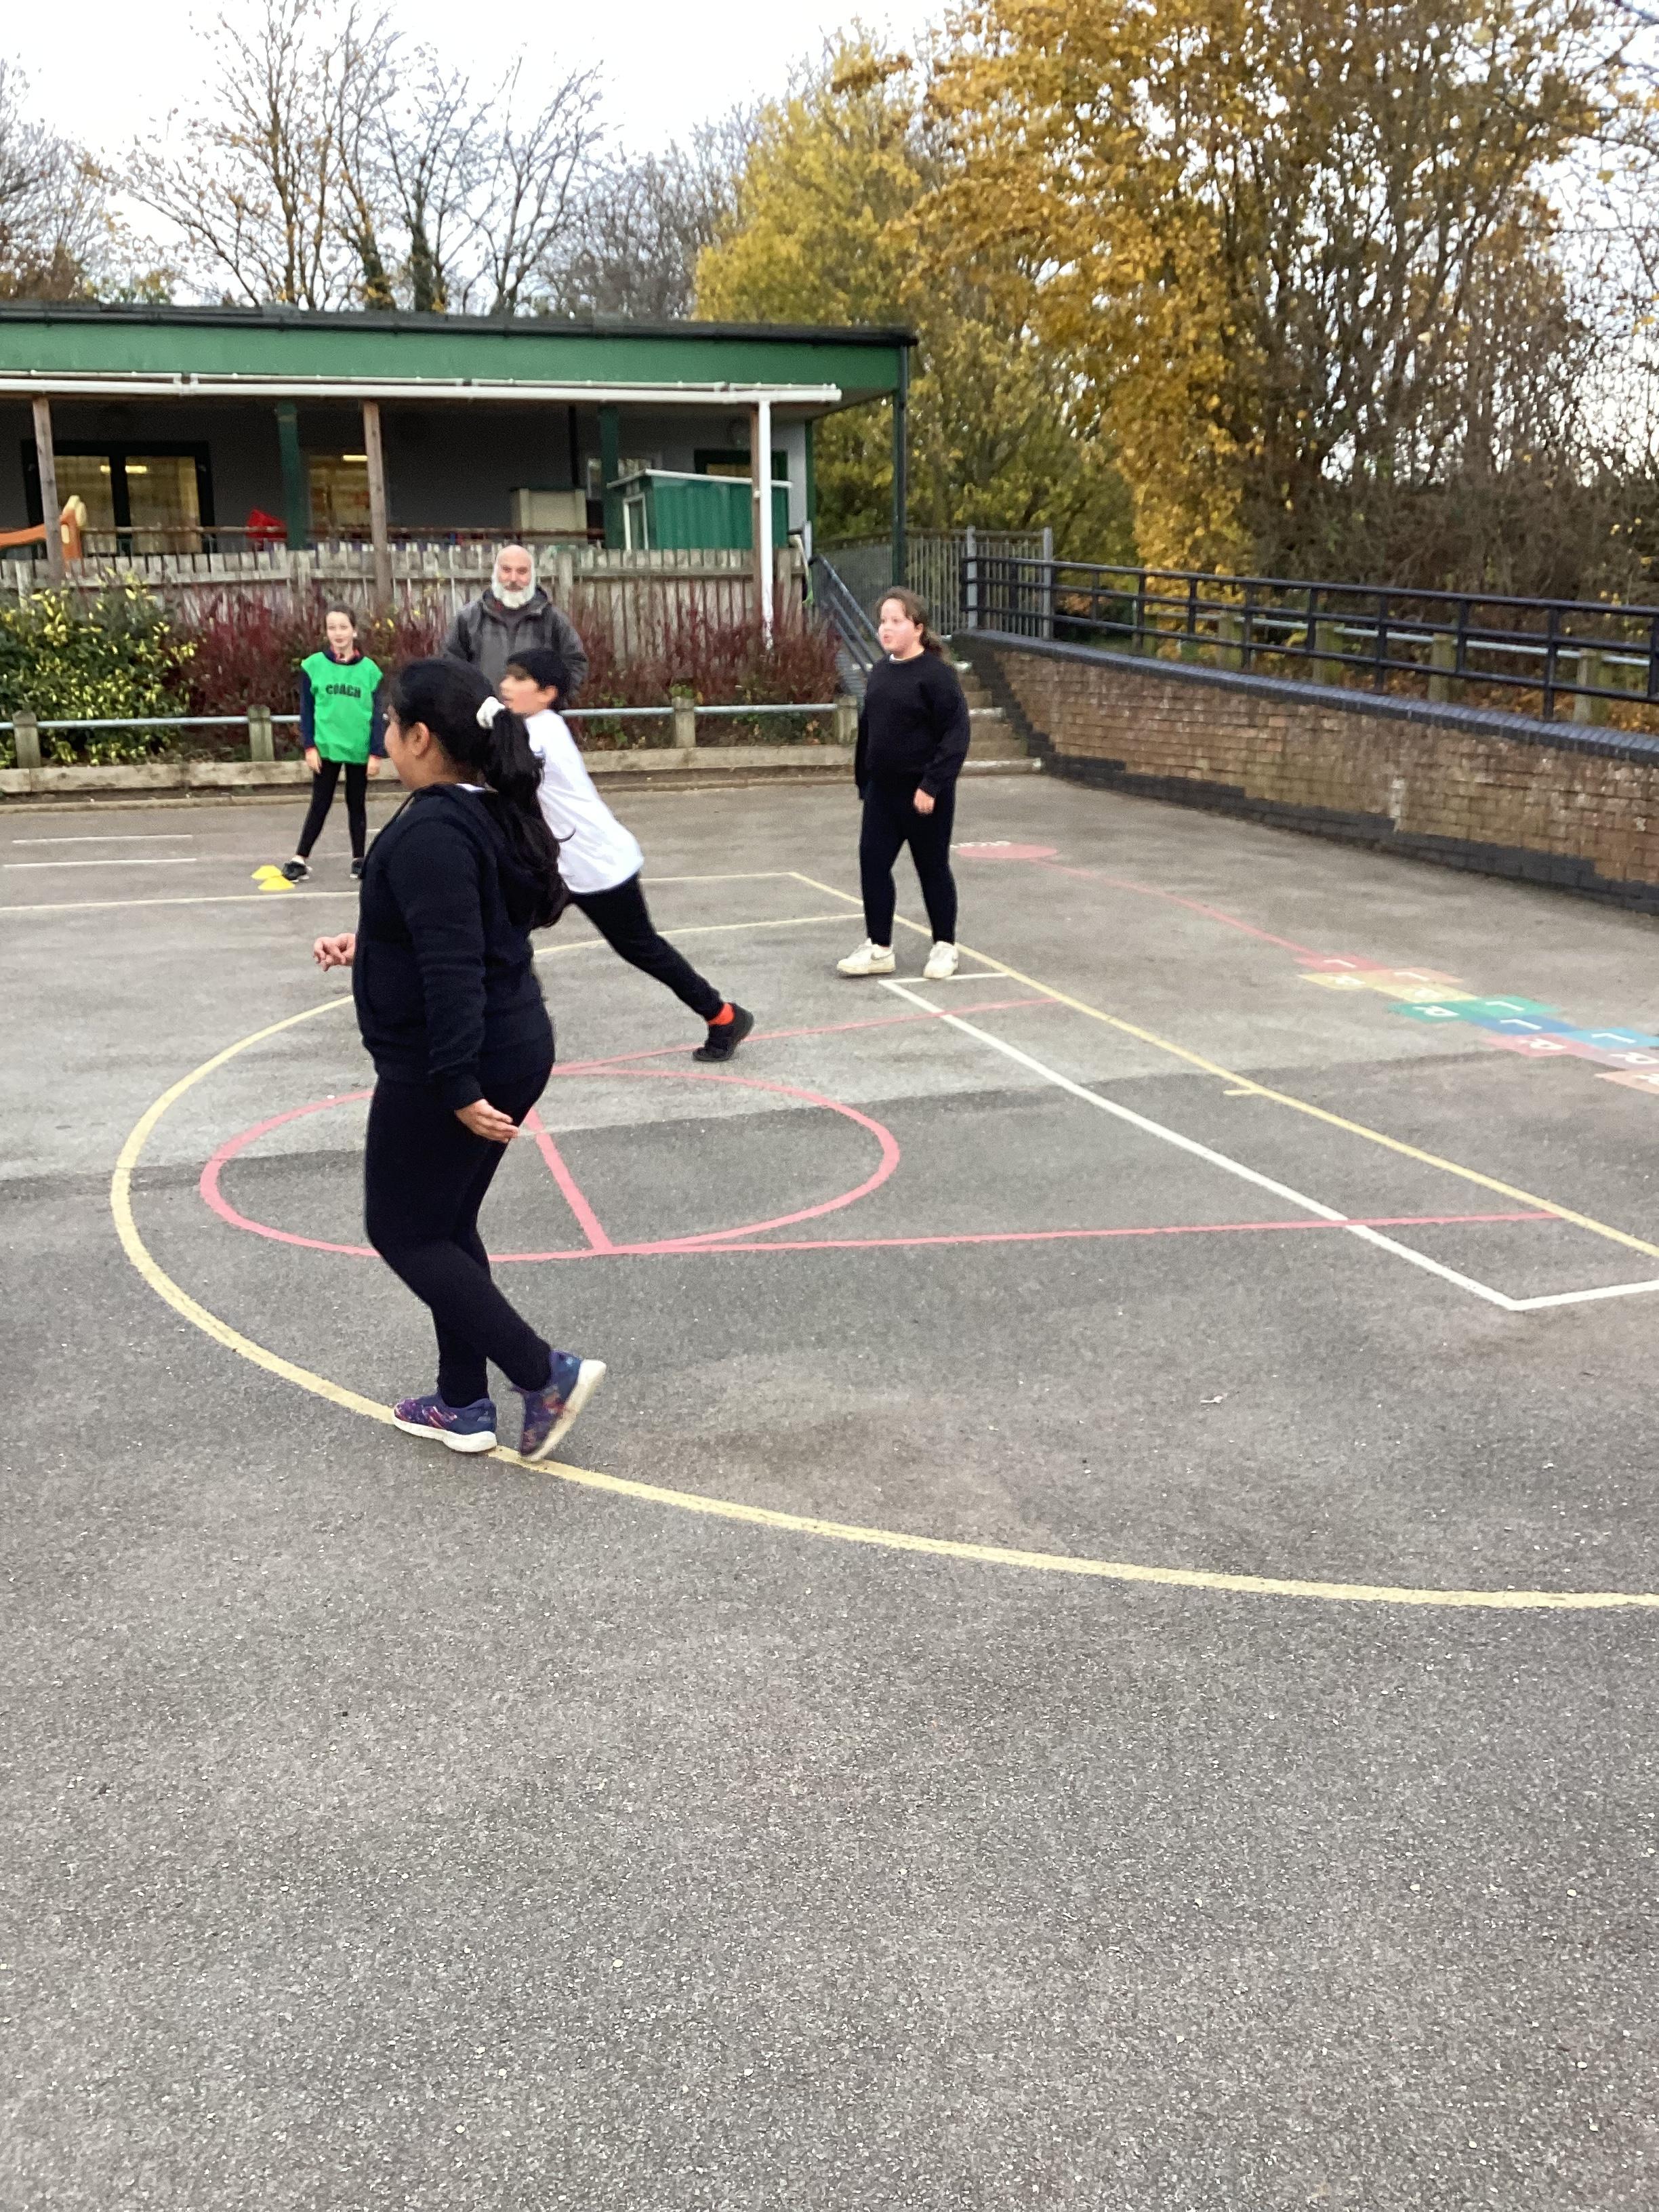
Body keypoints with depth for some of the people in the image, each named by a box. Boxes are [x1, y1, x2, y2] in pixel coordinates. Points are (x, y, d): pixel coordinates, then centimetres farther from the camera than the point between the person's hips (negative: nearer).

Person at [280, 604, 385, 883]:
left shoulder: (369, 669, -2)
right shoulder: (313, 665, -3)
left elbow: (377, 714, 0)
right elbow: (306, 710, 0)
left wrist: (376, 753, -3)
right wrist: (309, 747, -5)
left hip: (360, 750, 1)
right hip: (326, 747, -1)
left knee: (357, 804, 12)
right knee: (320, 804, 3)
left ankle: (359, 858, 21)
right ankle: (300, 859, 10)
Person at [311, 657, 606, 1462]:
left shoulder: (431, 831, -22)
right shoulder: (490, 813, 9)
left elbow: (453, 967, -27)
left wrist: (458, 1087, -27)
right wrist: (368, 947, 20)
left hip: (442, 1069, -10)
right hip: (513, 1048, 10)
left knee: (402, 1232, 5)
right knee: (447, 1227, 19)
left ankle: (546, 1374, 0)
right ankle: (463, 1404, 26)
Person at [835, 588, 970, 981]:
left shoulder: (936, 674, -14)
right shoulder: (879, 672, 9)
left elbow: (956, 734, -18)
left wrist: (932, 786, -22)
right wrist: (863, 781, 15)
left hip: (924, 793, -7)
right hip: (882, 790, 7)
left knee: (932, 868, 6)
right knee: (873, 863, 4)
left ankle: (945, 947, 20)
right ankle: (879, 948, 14)